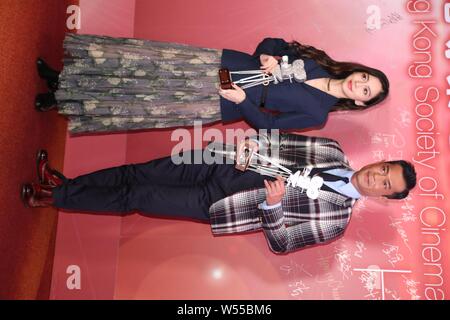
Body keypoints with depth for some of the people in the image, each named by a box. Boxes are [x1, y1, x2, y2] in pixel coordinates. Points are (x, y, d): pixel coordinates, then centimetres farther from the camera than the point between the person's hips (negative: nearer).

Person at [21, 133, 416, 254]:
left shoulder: (335, 219, -5)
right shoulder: (332, 150, 6)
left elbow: (280, 241, -8)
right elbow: (275, 140, 7)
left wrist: (273, 204, -26)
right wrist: (250, 144, -12)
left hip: (212, 204, -4)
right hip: (228, 163, 4)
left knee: (137, 197, -6)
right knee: (143, 172, -1)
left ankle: (54, 195, 13)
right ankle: (64, 184, 19)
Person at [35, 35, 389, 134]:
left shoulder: (317, 113, -4)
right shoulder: (318, 60, 8)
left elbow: (268, 125, -8)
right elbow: (270, 43, 10)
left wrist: (242, 100, -18)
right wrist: (268, 57, -10)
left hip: (224, 105, -4)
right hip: (223, 64, 4)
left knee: (147, 105, -10)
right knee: (145, 62, -9)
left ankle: (60, 99, 5)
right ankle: (62, 79, 5)